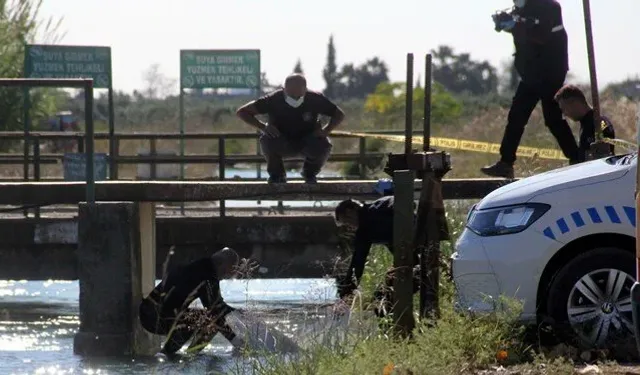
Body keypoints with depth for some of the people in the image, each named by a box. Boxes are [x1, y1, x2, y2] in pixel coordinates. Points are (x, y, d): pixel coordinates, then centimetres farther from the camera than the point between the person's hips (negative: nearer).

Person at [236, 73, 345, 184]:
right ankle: (277, 174, -3)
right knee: (267, 140, -35)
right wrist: (263, 127, -32)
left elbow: (339, 115, -6)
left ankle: (310, 173, 4)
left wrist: (326, 130, -24)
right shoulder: (274, 100, -23)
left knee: (323, 146, -33)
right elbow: (242, 112, -19)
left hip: (307, 142, 1)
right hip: (282, 144, -1)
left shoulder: (315, 99, -20)